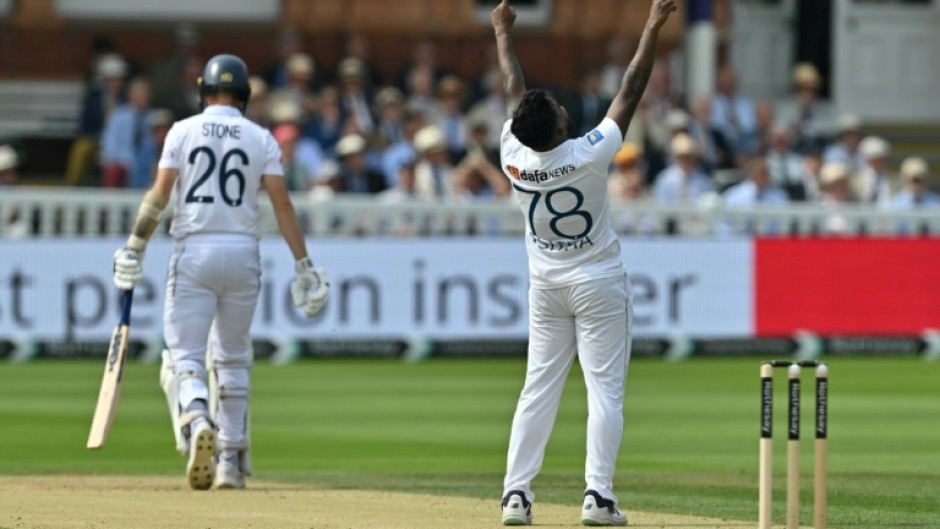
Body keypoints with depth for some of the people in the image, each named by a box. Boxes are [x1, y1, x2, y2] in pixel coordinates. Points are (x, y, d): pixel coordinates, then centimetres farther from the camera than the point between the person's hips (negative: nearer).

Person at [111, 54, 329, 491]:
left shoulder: (183, 131, 1)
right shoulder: (260, 139, 4)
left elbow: (159, 195, -6)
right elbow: (282, 205, -1)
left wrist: (134, 250, -2)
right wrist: (304, 266, 0)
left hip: (193, 252, -2)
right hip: (242, 254, 2)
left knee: (184, 355, -3)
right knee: (232, 359, 14)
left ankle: (196, 421, -34)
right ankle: (231, 462, 13)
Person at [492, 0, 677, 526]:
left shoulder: (514, 158, -14)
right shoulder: (588, 157, -24)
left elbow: (514, 92, 2)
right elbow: (631, 92, -19)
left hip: (547, 286, 4)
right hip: (600, 285, -4)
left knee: (539, 389, 8)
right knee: (605, 389, -1)